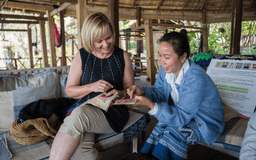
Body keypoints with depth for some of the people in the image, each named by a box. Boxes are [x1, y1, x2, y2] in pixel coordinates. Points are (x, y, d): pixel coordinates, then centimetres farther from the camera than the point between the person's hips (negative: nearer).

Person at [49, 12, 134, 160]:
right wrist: (91, 87, -11)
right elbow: (70, 91, 7)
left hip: (113, 111, -1)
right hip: (84, 108, 1)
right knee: (79, 148, -33)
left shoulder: (123, 56, 5)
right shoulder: (82, 56, 6)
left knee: (79, 115, -33)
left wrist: (121, 94, -14)